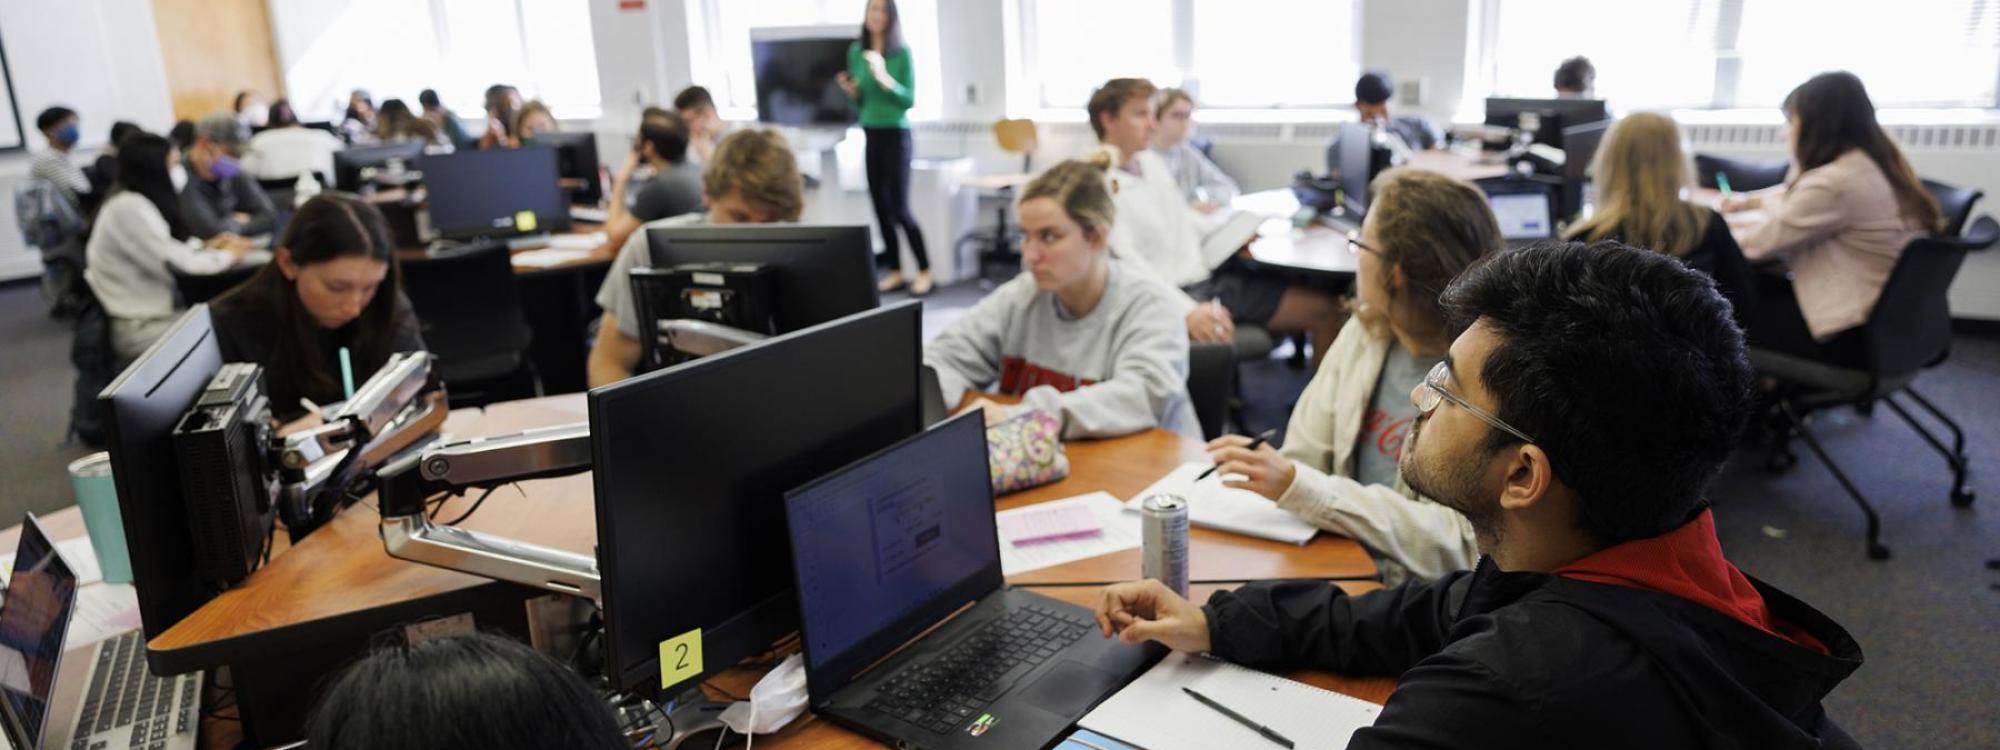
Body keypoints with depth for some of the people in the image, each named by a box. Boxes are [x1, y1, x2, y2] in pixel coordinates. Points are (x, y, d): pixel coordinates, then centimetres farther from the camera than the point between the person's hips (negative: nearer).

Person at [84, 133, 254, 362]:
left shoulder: (138, 201, 10)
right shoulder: (129, 207, -19)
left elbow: (169, 249, 17)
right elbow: (177, 264, -23)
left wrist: (206, 246, 0)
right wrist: (226, 255, -8)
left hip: (153, 312, 9)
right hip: (137, 327, -9)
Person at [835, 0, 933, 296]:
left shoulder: (903, 52, -8)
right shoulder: (856, 51, 7)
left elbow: (910, 99, -10)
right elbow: (861, 101, 14)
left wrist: (884, 79, -24)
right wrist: (851, 91, -7)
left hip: (896, 135, -5)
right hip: (870, 135, 5)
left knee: (899, 208, -6)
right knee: (880, 205, 6)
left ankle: (924, 270, 6)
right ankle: (895, 270, 15)